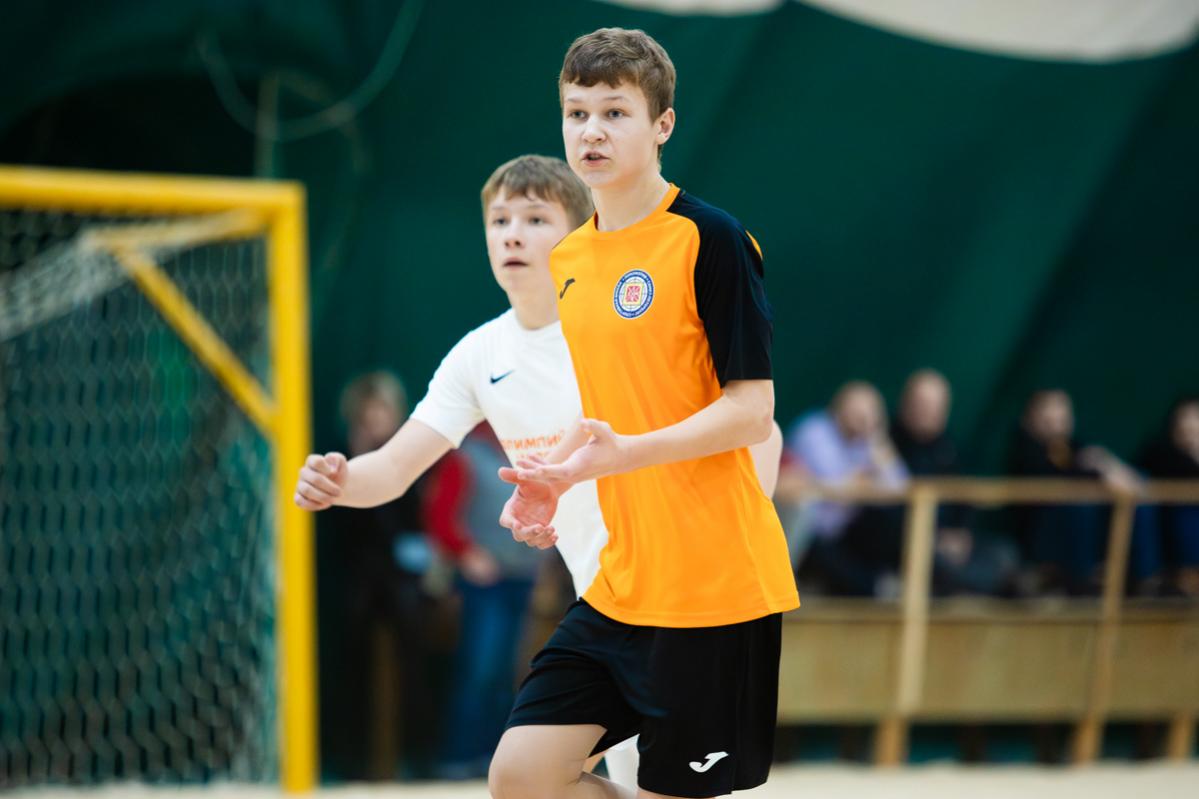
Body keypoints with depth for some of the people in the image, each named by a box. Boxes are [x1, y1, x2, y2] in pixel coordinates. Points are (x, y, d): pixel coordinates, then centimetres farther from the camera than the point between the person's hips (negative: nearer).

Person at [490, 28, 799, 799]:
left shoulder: (710, 238, -11)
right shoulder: (569, 259, 13)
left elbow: (751, 410, -15)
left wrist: (623, 453, -27)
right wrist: (552, 479, 6)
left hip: (714, 583, -7)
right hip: (620, 584, 7)